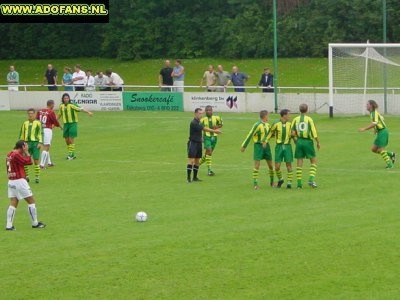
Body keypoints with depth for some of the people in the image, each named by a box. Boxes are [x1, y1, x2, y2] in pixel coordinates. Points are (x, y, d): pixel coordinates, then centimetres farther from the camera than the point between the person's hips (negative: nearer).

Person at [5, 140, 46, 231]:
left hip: (11, 181, 8)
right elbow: (29, 161, -13)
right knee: (31, 201, 4)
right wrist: (26, 151, -6)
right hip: (19, 181, -8)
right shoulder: (16, 155, -17)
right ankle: (35, 223, 11)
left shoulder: (9, 155, 10)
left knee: (13, 204, 6)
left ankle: (9, 225, -2)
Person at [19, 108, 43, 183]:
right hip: (27, 143, 3)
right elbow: (22, 134, 18)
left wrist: (40, 142, -10)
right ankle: (26, 176, 13)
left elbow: (40, 133, 0)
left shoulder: (38, 123, 4)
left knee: (36, 161, -4)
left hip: (35, 143, -3)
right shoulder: (25, 123, 14)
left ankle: (37, 177, 3)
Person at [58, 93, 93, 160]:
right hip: (65, 124, 5)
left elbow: (80, 109, -21)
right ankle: (71, 154, 19)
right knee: (66, 139, 6)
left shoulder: (72, 105, -10)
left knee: (71, 139, -10)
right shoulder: (61, 106, 7)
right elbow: (59, 114, 22)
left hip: (73, 123, -5)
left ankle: (71, 154, -4)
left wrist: (88, 112, -35)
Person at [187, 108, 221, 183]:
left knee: (197, 161, 10)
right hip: (193, 143, -9)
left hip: (198, 143, 9)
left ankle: (195, 177, 16)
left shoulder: (198, 122, 13)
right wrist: (214, 131, -16)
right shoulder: (193, 123, -17)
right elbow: (204, 129, -19)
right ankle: (188, 178, -13)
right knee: (191, 160, -12)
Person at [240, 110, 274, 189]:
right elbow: (249, 135, -12)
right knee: (257, 164, -8)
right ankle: (255, 183, -4)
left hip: (266, 145, 6)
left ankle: (272, 181, 27)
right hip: (258, 145, -6)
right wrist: (243, 146, -11)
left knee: (270, 165, 10)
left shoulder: (267, 125, 6)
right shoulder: (257, 125, -14)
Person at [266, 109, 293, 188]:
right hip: (279, 146, -1)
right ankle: (280, 179, 24)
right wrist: (266, 142, -2)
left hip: (287, 146, 1)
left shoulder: (290, 124, 4)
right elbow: (270, 133, 7)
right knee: (277, 166, -2)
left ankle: (289, 182, 6)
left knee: (289, 165, -3)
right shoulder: (276, 124, -2)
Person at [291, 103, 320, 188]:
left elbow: (292, 133, 0)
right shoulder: (309, 119, -6)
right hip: (308, 141, -3)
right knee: (313, 161, 8)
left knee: (299, 163, 7)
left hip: (299, 141, 3)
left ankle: (299, 183, 7)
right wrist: (318, 143, 2)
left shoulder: (295, 119, 3)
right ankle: (311, 179, -7)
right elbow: (314, 133, -9)